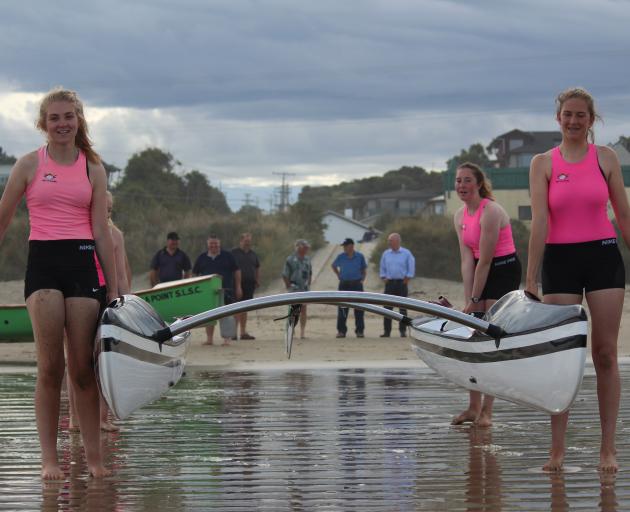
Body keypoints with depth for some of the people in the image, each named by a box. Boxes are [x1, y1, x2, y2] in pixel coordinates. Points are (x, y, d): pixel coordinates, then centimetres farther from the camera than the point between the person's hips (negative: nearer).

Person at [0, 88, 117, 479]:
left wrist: (114, 288, 7)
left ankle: (94, 456, 7)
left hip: (83, 263, 1)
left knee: (83, 368, 0)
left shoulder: (93, 170, 9)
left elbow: (101, 232, 9)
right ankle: (50, 458, -4)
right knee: (50, 366, -8)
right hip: (43, 261, -1)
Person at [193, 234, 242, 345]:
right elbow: (195, 274, 15)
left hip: (225, 290, -2)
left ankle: (226, 338, 1)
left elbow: (236, 271, 7)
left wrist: (238, 287, 1)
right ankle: (209, 338, 11)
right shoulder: (202, 258, 11)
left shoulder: (227, 256, 5)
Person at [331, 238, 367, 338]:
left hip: (356, 284, 0)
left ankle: (359, 330, 7)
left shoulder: (360, 256, 2)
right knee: (342, 308, -1)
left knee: (359, 308, 1)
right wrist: (339, 275, 8)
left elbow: (363, 269, 13)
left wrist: (362, 279, -1)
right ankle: (341, 331, 4)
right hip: (344, 284, 0)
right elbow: (333, 266, 18)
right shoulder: (341, 257, 2)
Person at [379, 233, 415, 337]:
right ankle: (386, 331, 0)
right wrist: (384, 278, 4)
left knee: (403, 308, 0)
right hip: (390, 283, 3)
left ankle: (402, 330, 4)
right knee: (387, 307, -2)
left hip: (401, 283, -3)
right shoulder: (386, 254, 9)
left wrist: (406, 280, -6)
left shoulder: (406, 253, -1)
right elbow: (382, 268, 16)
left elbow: (411, 269, 0)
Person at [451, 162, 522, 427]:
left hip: (504, 270, -8)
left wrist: (475, 300, -17)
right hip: (481, 272, 8)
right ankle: (474, 407, 12)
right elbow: (467, 260, 0)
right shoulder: (460, 216, 3)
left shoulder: (490, 212, -21)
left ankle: (486, 411, -8)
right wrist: (468, 301, -8)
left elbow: (485, 260, -20)